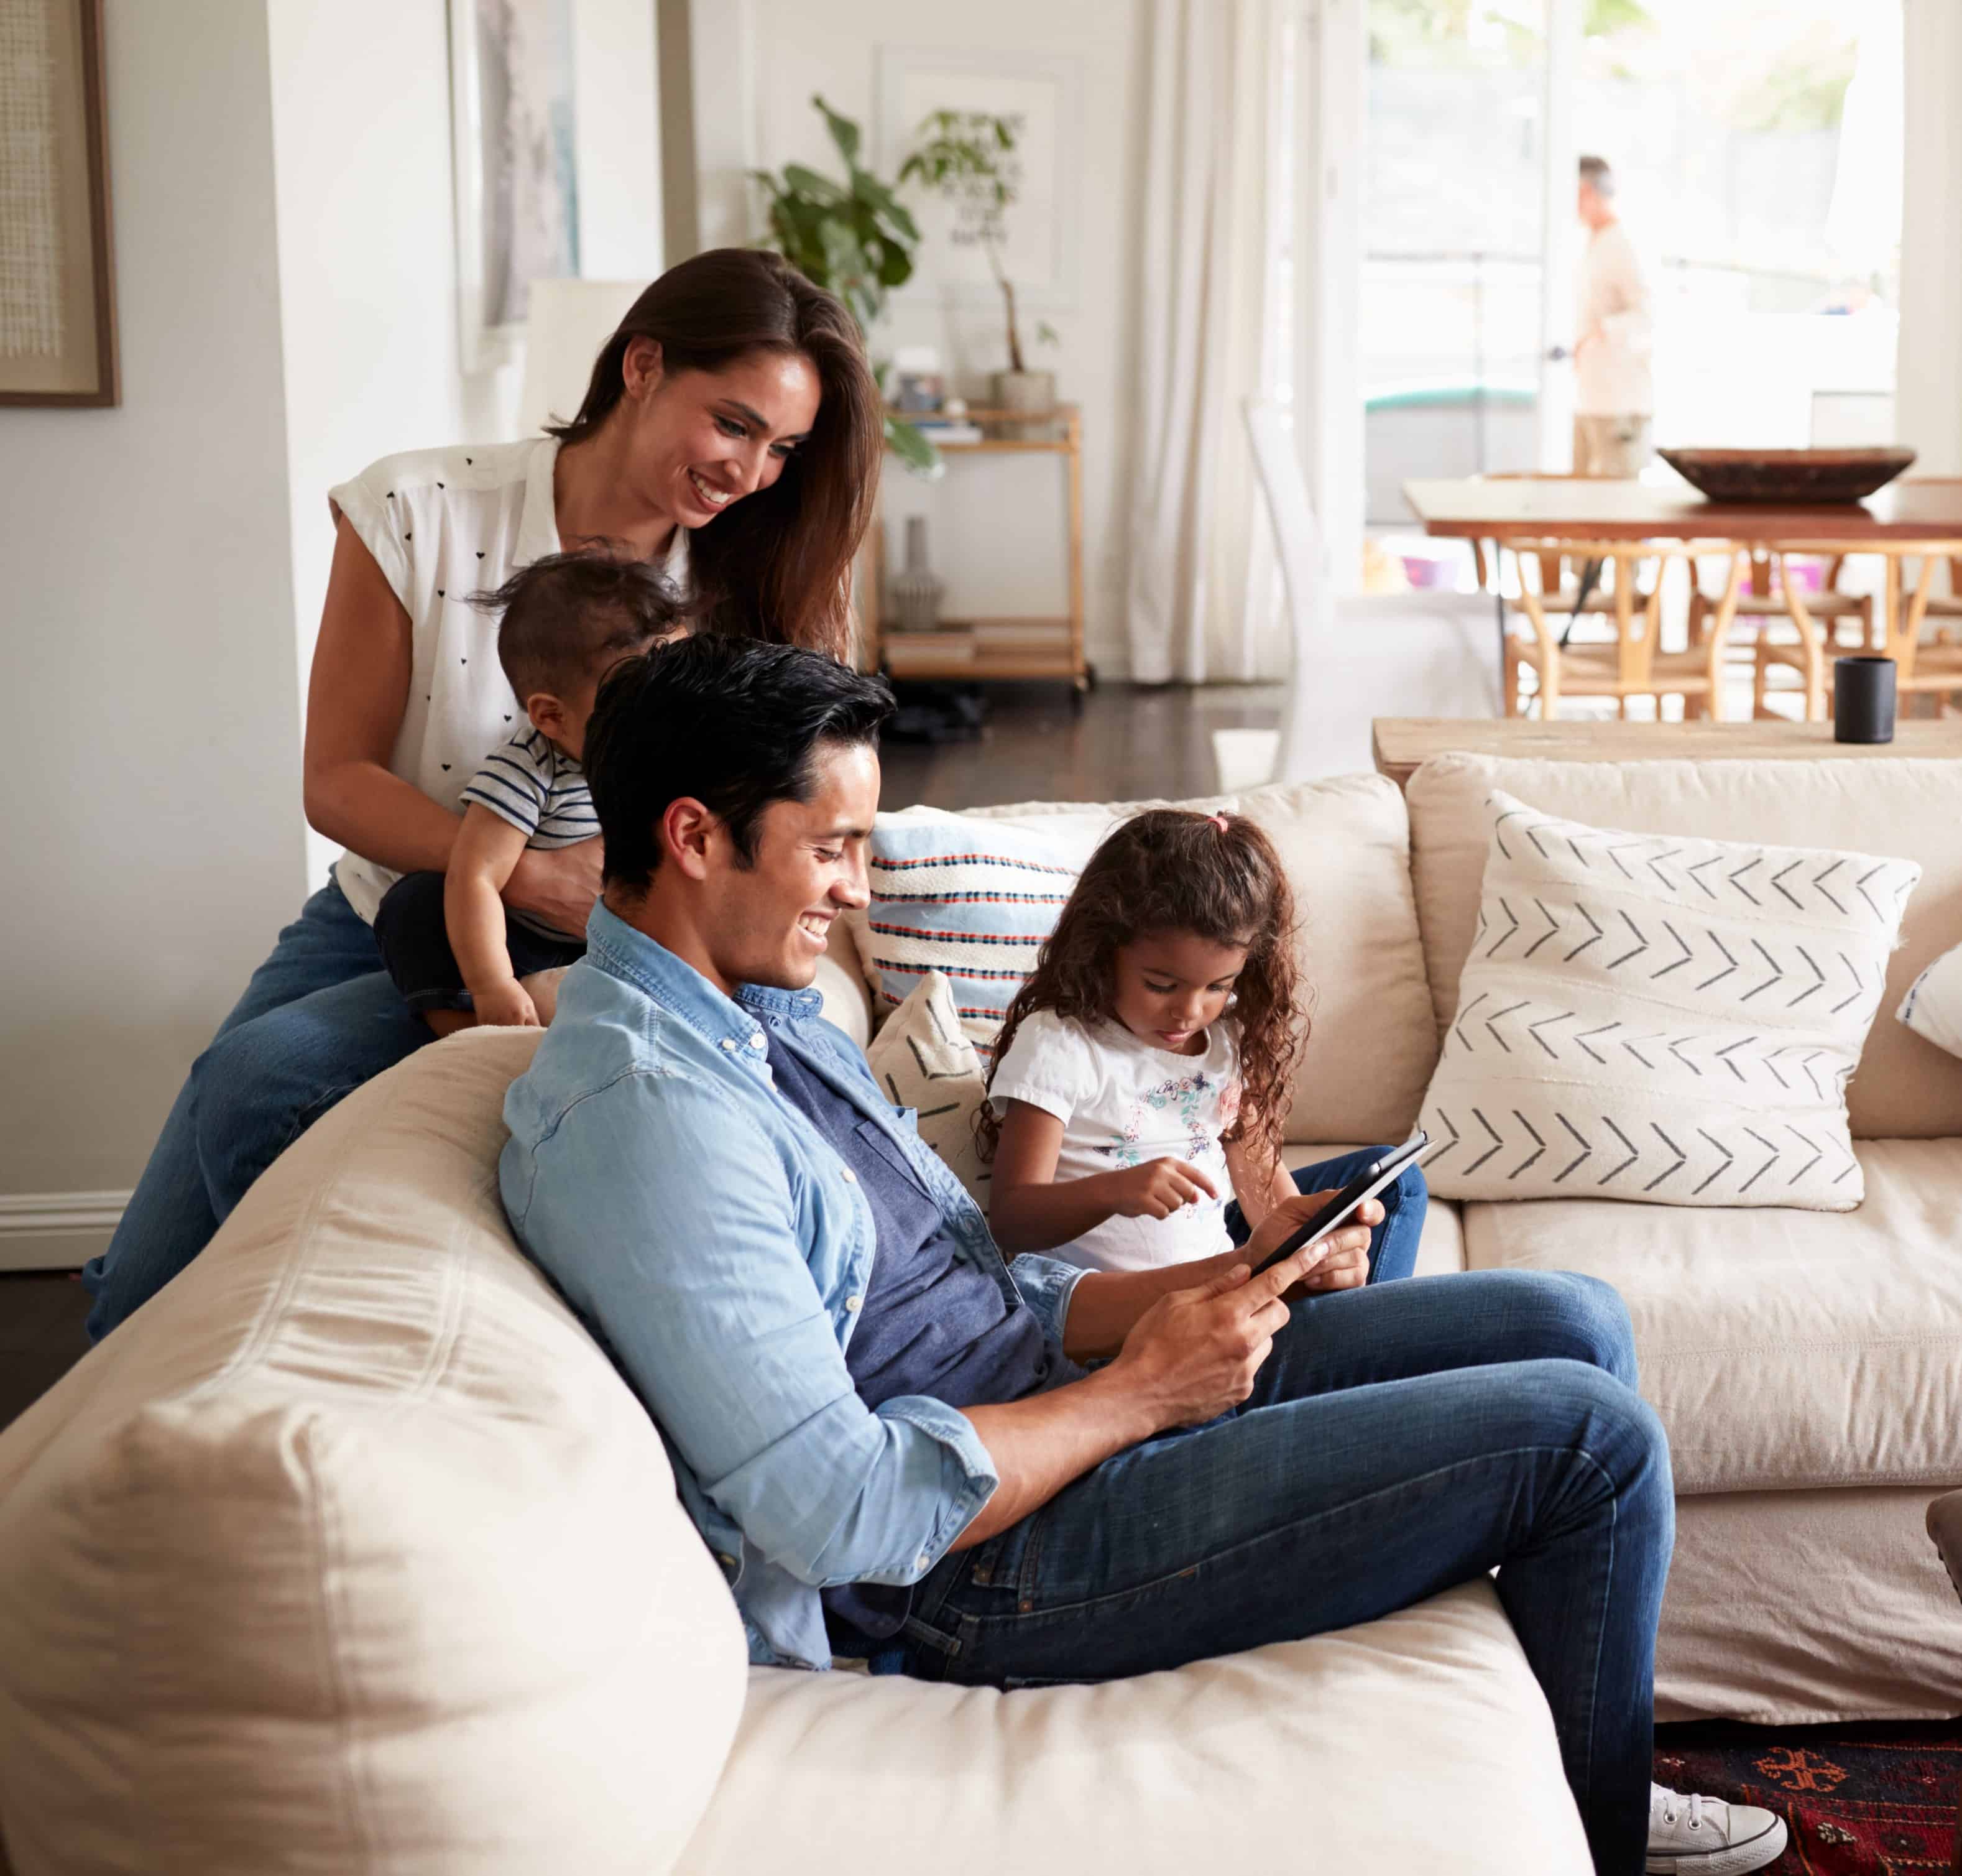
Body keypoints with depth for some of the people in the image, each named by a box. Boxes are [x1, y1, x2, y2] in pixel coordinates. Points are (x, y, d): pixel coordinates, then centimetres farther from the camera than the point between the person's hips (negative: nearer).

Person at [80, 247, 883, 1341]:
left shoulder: (742, 584, -9)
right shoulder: (420, 513, -13)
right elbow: (338, 779, -11)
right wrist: (531, 877, -26)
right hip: (382, 920, 2)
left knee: (256, 1076, -27)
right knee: (142, 1293, -5)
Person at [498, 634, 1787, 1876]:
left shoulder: (761, 1012, 10)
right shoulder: (642, 1110, -23)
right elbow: (838, 1508, -27)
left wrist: (1232, 1278, 0)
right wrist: (1140, 1392, -18)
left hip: (1078, 1398, 10)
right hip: (993, 1566, -10)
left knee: (1575, 1325, 9)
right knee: (1591, 1440, -10)